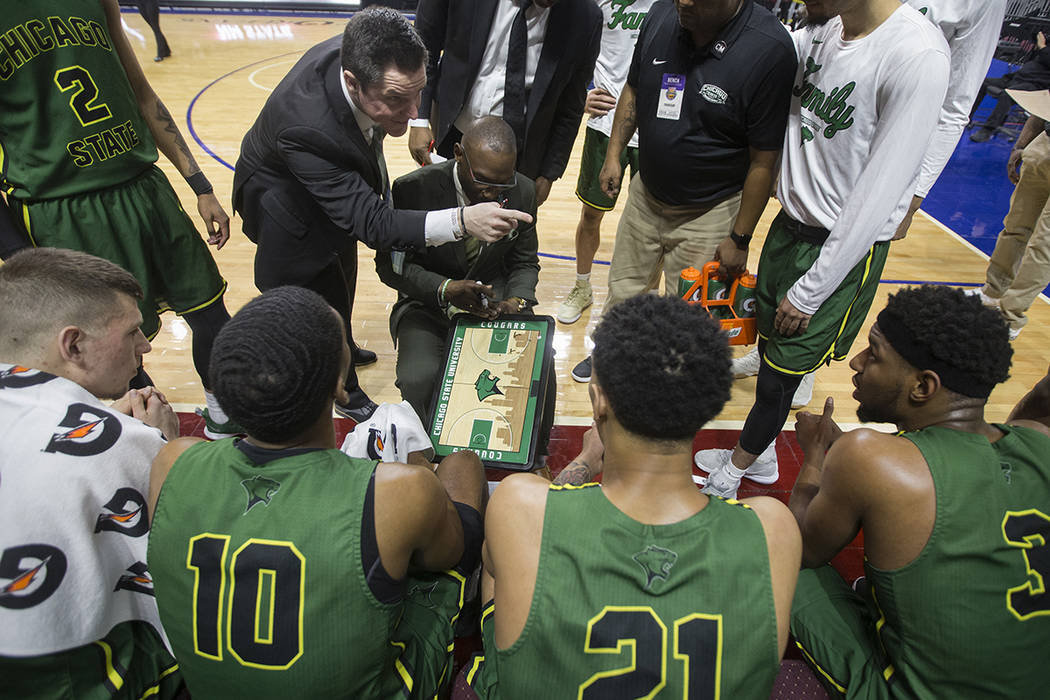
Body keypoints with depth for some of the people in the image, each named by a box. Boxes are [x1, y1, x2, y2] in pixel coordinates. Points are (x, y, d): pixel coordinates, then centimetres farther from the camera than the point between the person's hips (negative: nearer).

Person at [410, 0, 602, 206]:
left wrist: (549, 174, -1)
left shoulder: (586, 18, -17)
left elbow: (570, 110, -5)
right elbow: (424, 48, -4)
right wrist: (420, 119, -10)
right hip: (453, 137, 1)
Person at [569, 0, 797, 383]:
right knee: (624, 290, 21)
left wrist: (740, 239, -13)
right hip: (645, 194, 5)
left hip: (707, 214, -4)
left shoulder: (770, 49, -23)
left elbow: (764, 161, -18)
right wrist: (613, 154, 5)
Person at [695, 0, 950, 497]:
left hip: (841, 250, -6)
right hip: (789, 224, 7)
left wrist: (810, 291, -16)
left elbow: (876, 197, -22)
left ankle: (732, 474, 30)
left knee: (778, 376, 5)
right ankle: (759, 456, 41)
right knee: (769, 345, 18)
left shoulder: (917, 55, -24)